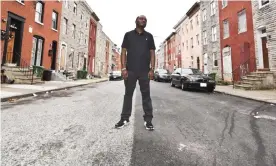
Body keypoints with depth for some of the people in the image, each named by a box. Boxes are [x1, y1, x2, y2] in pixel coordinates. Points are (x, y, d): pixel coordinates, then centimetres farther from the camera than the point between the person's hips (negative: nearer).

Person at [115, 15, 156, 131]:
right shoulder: (128, 35, 11)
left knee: (146, 95, 2)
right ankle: (125, 118, 15)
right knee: (128, 94, 5)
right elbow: (123, 52, 5)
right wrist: (123, 68, -6)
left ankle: (148, 119, 10)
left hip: (145, 71, 1)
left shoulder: (149, 36, 13)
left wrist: (152, 69, -3)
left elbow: (152, 53, 8)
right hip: (130, 70, 0)